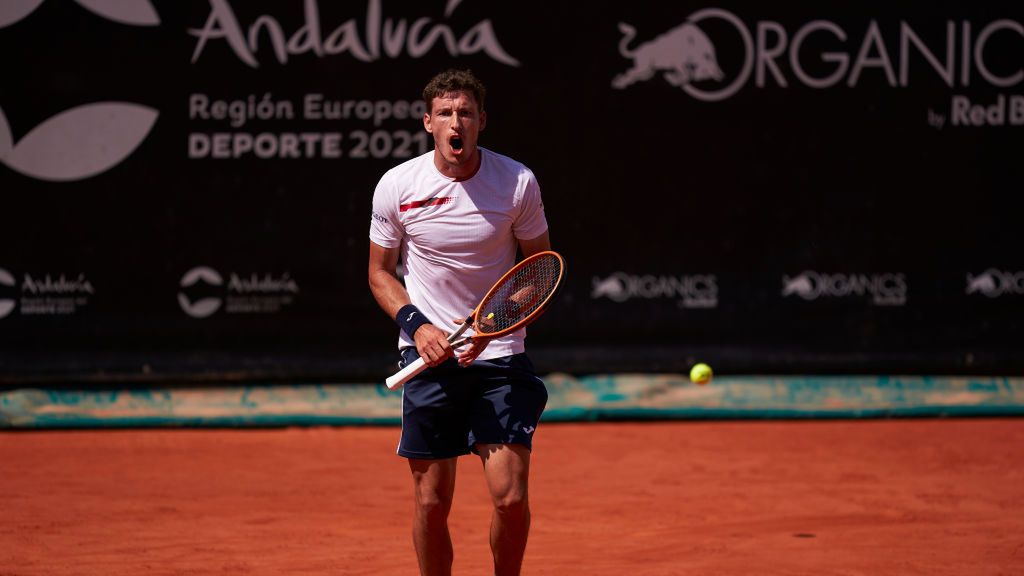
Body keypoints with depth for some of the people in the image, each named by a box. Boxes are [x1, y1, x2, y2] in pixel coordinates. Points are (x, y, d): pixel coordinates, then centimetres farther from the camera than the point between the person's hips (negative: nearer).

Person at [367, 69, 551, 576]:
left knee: (511, 497, -10)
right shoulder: (396, 186, -4)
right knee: (432, 503, 2)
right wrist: (416, 324, -9)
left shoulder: (517, 183, -6)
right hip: (429, 357, 1)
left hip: (500, 355, -1)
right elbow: (380, 272, 9)